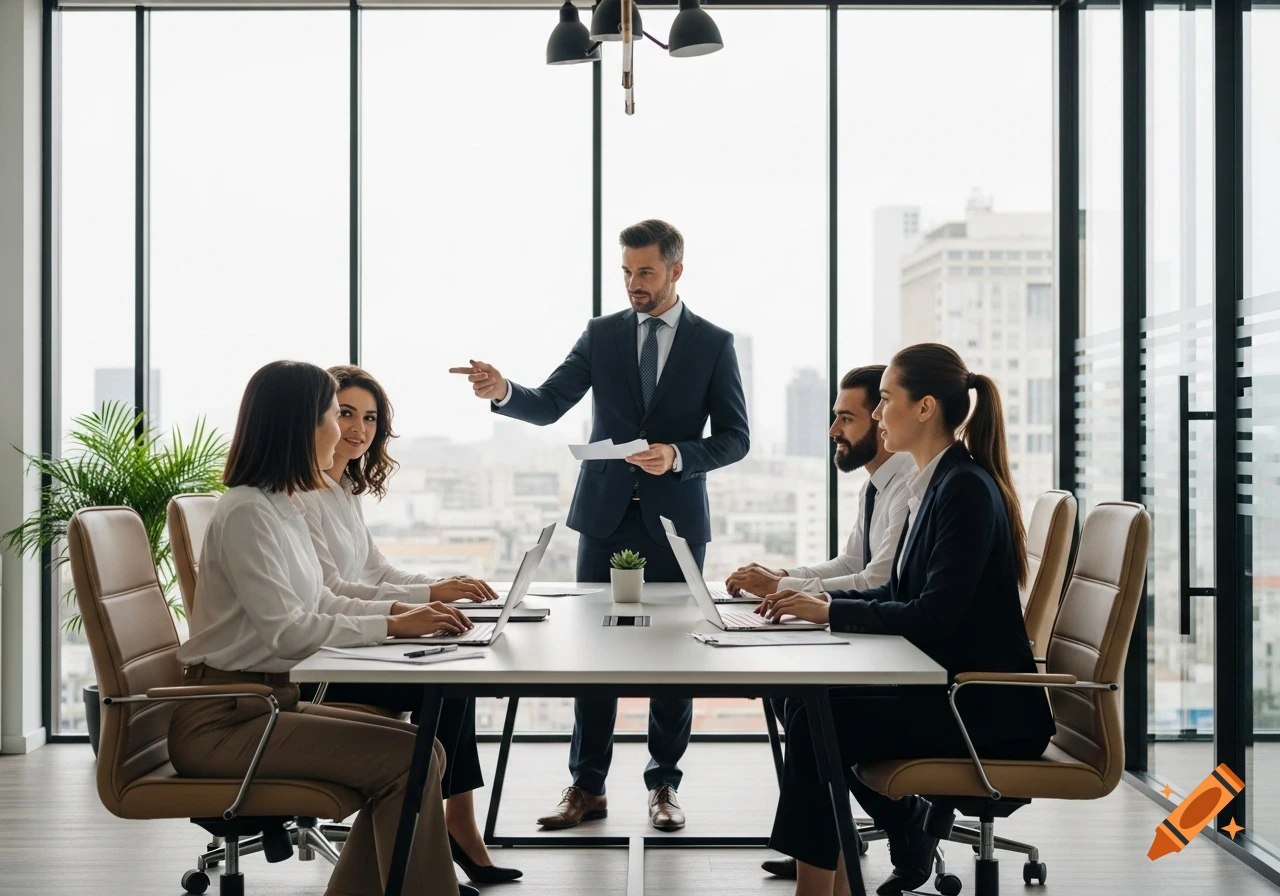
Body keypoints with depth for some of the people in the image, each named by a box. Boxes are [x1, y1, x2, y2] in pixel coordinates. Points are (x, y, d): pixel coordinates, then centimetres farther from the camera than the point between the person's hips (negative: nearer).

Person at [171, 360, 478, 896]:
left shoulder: (281, 507, 13)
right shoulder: (247, 513, -16)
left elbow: (318, 603, 17)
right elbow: (288, 630, -21)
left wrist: (402, 609, 3)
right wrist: (392, 627, -17)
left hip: (269, 701, 9)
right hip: (221, 720, -9)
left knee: (422, 750, -2)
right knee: (406, 758, -18)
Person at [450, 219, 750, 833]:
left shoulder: (713, 343, 1)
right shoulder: (601, 334, 6)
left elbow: (734, 437, -2)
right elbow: (548, 406, -2)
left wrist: (678, 455, -19)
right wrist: (503, 391, -22)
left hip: (674, 520, -1)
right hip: (605, 514, 2)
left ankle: (664, 784, 17)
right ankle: (587, 787, 10)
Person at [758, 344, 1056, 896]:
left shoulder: (967, 489, -18)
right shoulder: (935, 484, 11)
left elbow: (933, 617, -23)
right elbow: (899, 596, 16)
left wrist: (831, 611, -17)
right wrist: (818, 599, 4)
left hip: (989, 710, -9)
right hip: (948, 688, 9)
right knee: (807, 700, -3)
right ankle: (909, 827, 11)